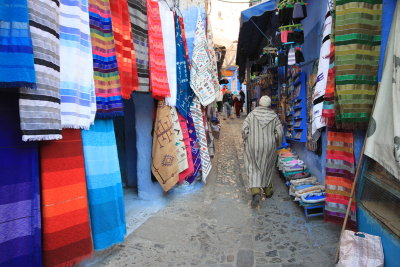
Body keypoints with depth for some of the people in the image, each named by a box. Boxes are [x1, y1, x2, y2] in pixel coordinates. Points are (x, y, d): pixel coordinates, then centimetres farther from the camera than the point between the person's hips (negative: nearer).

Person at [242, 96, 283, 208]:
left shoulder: (252, 114, -2)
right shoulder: (274, 116, 1)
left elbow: (244, 129, -9)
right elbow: (279, 132, -3)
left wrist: (246, 141, 7)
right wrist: (276, 144, 13)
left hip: (253, 146, -1)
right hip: (269, 146, 2)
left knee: (254, 168, 5)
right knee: (267, 167, 20)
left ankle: (256, 192, -13)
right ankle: (267, 190, 34)